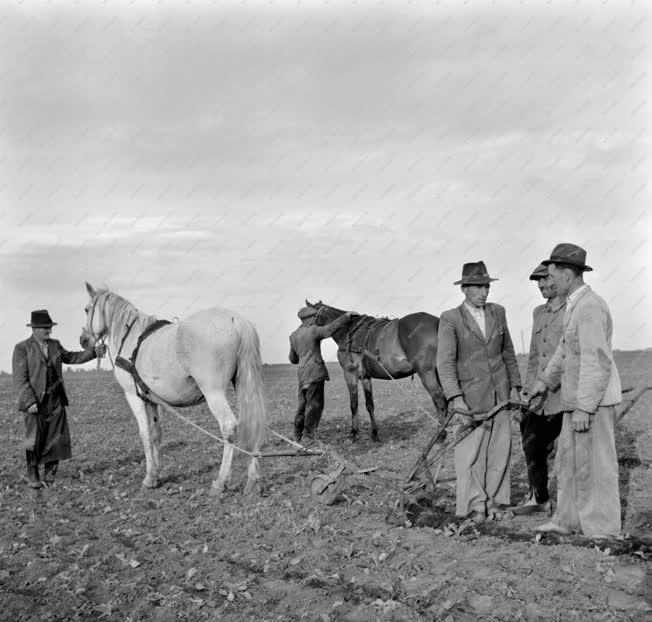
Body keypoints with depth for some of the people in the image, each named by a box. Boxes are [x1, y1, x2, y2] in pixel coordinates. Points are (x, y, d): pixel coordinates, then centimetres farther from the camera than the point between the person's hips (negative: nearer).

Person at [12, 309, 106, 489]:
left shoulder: (55, 345, 12)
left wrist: (93, 352, 14)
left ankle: (50, 473, 18)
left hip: (56, 401, 5)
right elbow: (20, 379, -9)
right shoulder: (22, 348, -5)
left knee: (57, 438, 4)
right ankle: (32, 475, 13)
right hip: (35, 402, -5)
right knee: (35, 439, -2)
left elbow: (70, 357, 25)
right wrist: (30, 402, -17)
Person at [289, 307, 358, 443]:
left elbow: (293, 359, 23)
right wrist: (347, 316, -12)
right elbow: (331, 328, -20)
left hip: (302, 374, 8)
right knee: (314, 405, -4)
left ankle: (297, 436, 20)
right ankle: (309, 437, -3)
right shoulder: (313, 331, -8)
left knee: (303, 405, 15)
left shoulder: (294, 336, 16)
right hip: (314, 372, -8)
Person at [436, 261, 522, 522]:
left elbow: (508, 352, 16)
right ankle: (475, 504, 8)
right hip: (470, 395, -4)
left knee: (500, 447, 6)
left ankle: (493, 500, 18)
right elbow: (445, 362, -12)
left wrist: (514, 387, 12)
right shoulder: (450, 319, -7)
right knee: (471, 451, -3)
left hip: (499, 392, 4)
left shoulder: (497, 312, 7)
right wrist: (456, 399, -20)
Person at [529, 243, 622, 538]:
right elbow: (565, 349, 26)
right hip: (577, 397, 10)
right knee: (568, 459, 14)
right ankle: (568, 520, 23)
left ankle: (602, 529, 7)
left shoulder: (590, 307, -19)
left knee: (594, 464, -2)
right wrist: (545, 381, 32)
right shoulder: (575, 305, 13)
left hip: (594, 400, -10)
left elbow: (597, 362, -24)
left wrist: (583, 408, -25)